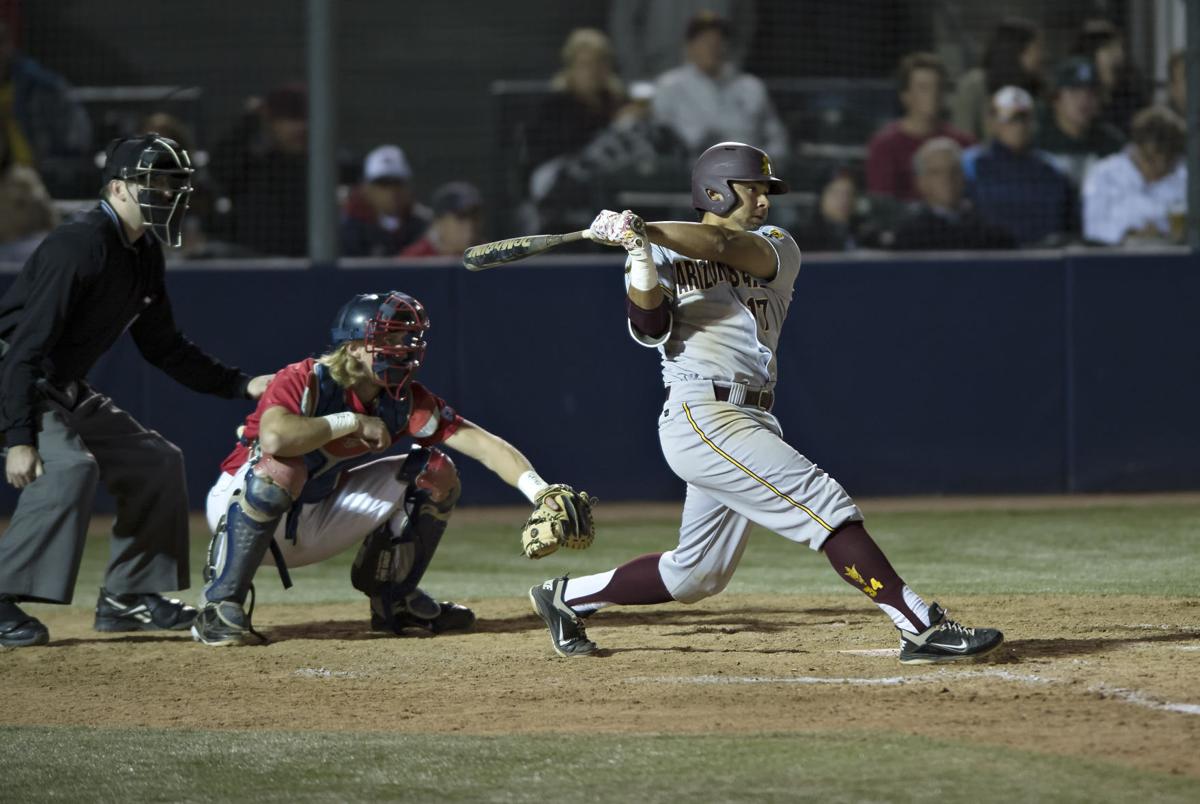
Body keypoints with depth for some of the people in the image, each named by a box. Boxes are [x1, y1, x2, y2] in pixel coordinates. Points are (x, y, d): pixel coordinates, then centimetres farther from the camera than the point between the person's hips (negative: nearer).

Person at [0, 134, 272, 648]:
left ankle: (127, 598, 16)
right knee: (69, 465, -31)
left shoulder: (143, 255, 5)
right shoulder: (79, 247, -24)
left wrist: (241, 385, 8)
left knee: (156, 461, 10)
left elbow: (162, 346, 16)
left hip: (66, 392, 10)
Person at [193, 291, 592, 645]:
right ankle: (219, 605, -31)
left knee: (435, 473, -2)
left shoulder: (406, 401, -10)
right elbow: (274, 438, -48)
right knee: (280, 467, -40)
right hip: (238, 510, -6)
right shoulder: (302, 381, -26)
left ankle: (394, 599, 12)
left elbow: (484, 445, -16)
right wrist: (352, 421, -35)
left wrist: (541, 492, -33)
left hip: (316, 523, 6)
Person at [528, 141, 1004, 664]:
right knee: (825, 503, -16)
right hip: (700, 417, -6)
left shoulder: (777, 249, 13)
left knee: (695, 576, 12)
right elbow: (649, 328, -9)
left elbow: (722, 245, -8)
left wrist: (643, 230, -18)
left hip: (749, 423, 6)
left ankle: (566, 598, 29)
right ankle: (922, 629, -19)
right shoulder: (665, 257, 7)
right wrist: (640, 255, -21)